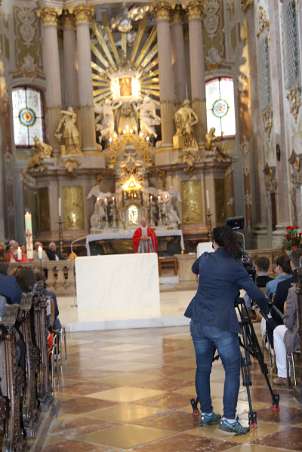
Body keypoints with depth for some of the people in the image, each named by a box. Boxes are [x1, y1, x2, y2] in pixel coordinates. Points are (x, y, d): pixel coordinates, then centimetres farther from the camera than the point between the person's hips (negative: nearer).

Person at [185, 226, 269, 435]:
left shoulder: (205, 259, 4)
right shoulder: (235, 267, -8)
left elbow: (194, 269, 29)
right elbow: (256, 294, -8)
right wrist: (266, 309, 11)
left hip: (199, 322, 5)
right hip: (222, 325, -5)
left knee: (203, 369, 14)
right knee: (232, 370, 1)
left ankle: (206, 414, 24)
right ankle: (229, 418, -4)